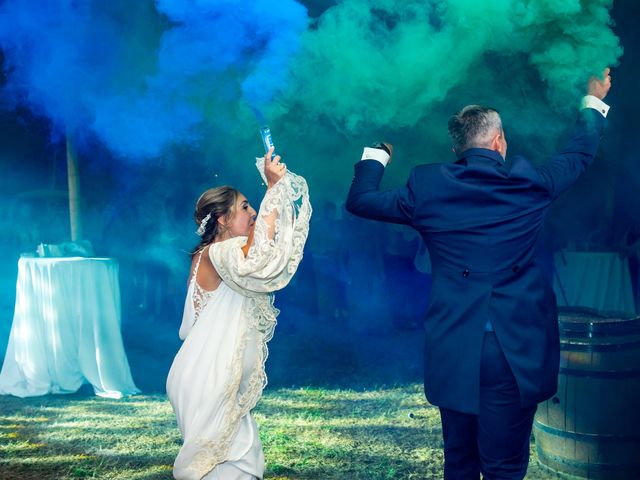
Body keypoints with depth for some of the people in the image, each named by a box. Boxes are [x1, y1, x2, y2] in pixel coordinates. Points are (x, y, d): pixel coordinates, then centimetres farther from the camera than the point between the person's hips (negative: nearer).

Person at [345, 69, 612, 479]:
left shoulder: (428, 186, -2)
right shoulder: (530, 183, -1)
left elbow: (360, 200, 9)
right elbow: (580, 153, 17)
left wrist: (376, 155, 28)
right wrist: (594, 102, 36)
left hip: (452, 350, 2)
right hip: (517, 350, -1)